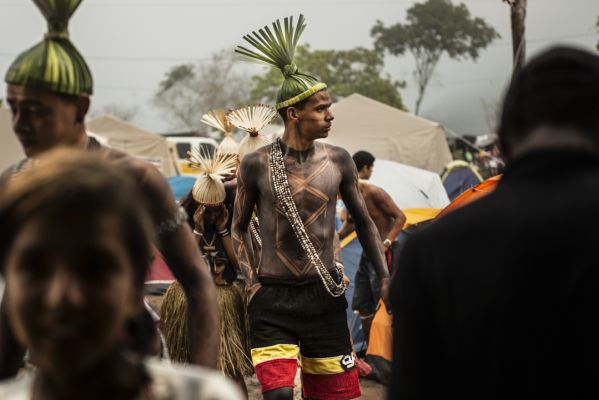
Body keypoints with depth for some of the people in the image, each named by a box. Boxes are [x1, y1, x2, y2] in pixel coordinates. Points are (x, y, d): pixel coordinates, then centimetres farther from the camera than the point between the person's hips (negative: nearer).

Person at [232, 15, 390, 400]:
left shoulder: (337, 160, 1)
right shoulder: (256, 164, -3)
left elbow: (364, 222, 12)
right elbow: (240, 227, 9)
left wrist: (385, 277, 4)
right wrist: (252, 279, -3)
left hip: (325, 297, 2)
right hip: (273, 300, -2)